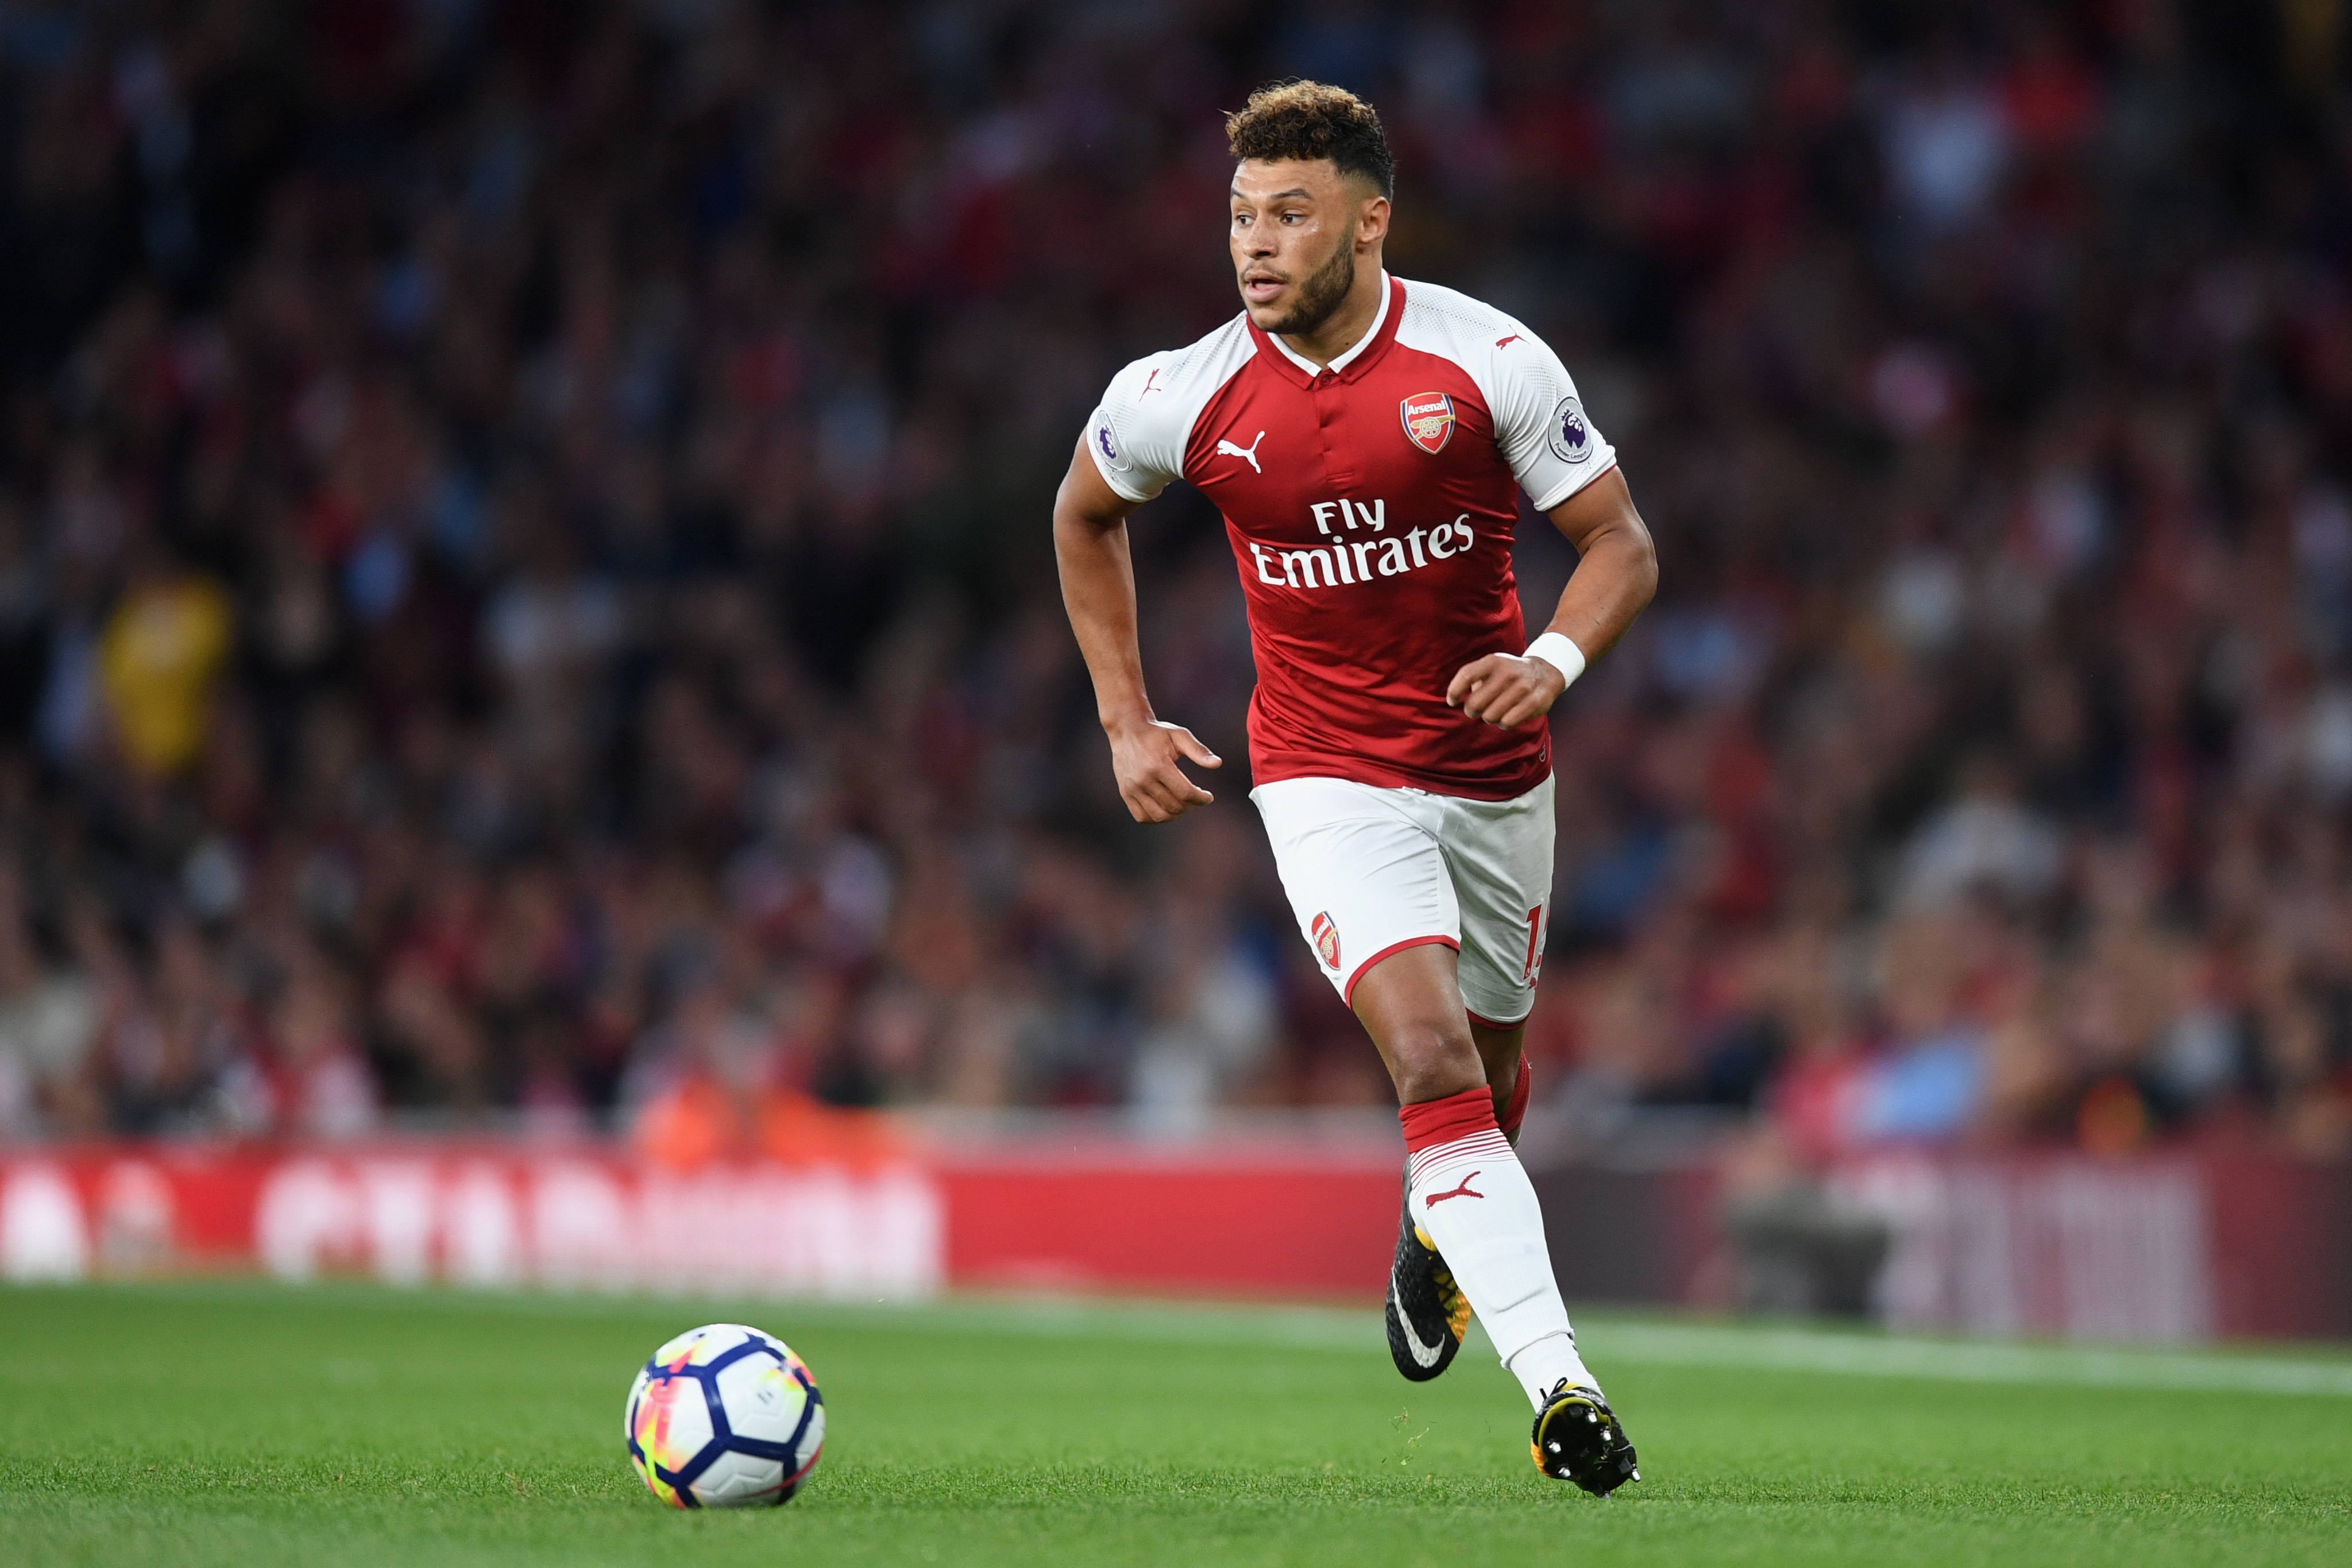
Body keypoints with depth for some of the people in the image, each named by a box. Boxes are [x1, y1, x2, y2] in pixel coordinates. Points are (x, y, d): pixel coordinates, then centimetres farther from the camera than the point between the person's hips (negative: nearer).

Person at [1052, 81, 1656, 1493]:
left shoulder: (1490, 360, -12)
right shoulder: (1187, 397, -9)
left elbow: (1624, 545, -5)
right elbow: (1085, 516, 13)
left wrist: (1557, 659, -25)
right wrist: (1127, 721, 8)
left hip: (1496, 778, 2)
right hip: (1330, 780, -2)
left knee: (1493, 1069, 16)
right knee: (1434, 1060, -22)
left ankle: (1437, 1235, 52)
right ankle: (1560, 1385, -29)